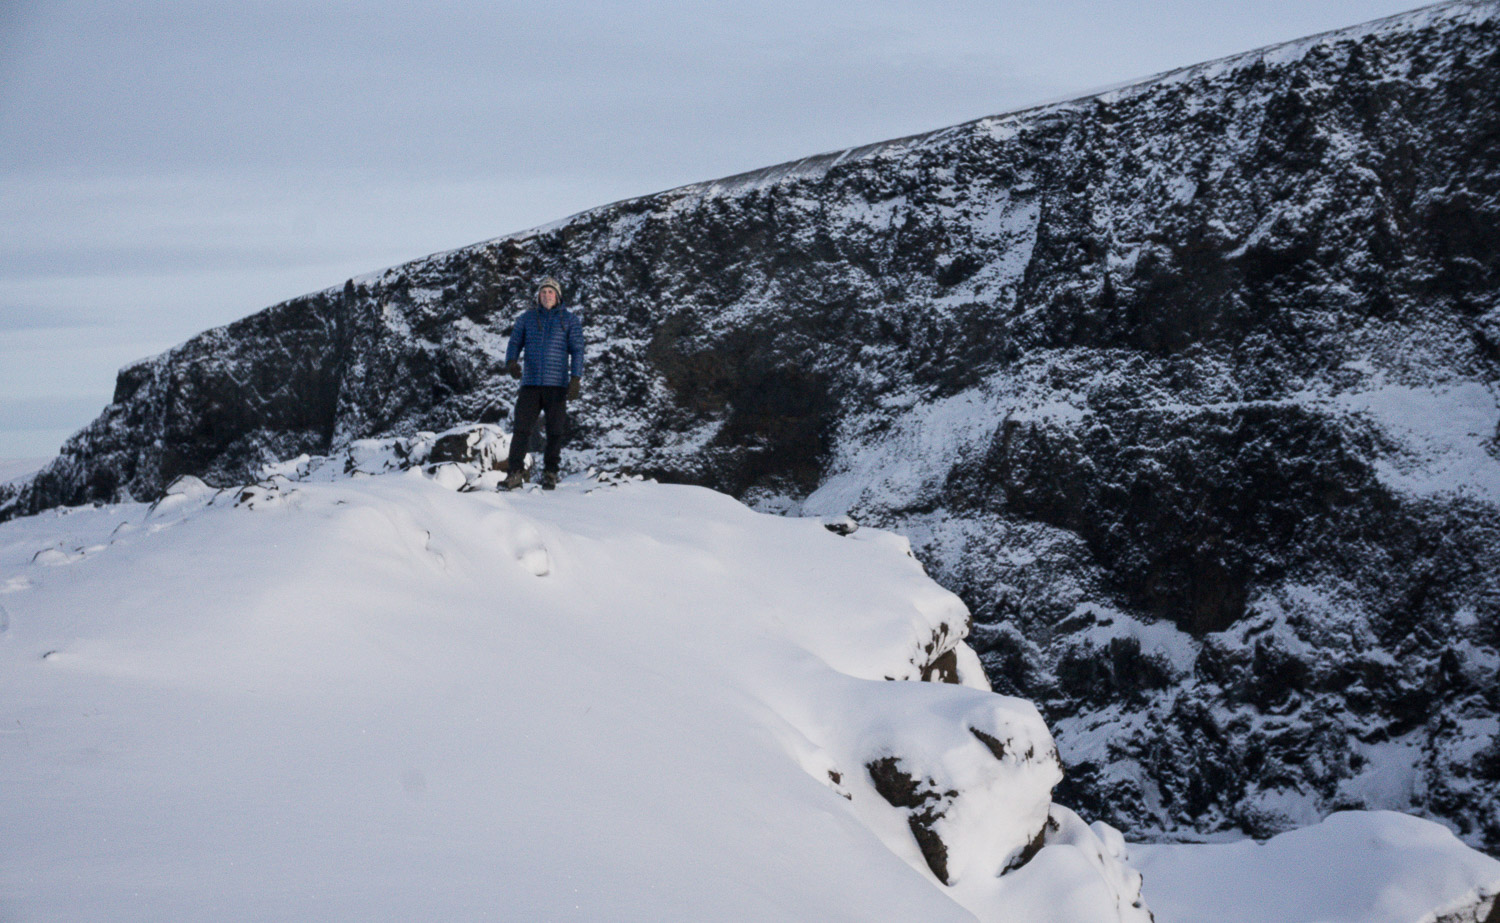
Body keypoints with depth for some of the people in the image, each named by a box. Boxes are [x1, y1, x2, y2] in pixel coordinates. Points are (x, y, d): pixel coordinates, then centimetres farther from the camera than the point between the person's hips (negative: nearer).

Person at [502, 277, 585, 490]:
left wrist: (576, 378, -11)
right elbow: (515, 343, 9)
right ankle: (515, 473, -5)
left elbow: (577, 350, 1)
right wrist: (511, 362, -14)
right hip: (530, 384, 1)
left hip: (557, 385, -1)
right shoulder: (526, 318, 13)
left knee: (555, 431, 1)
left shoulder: (570, 320, 7)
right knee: (521, 429, -7)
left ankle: (550, 473, 14)